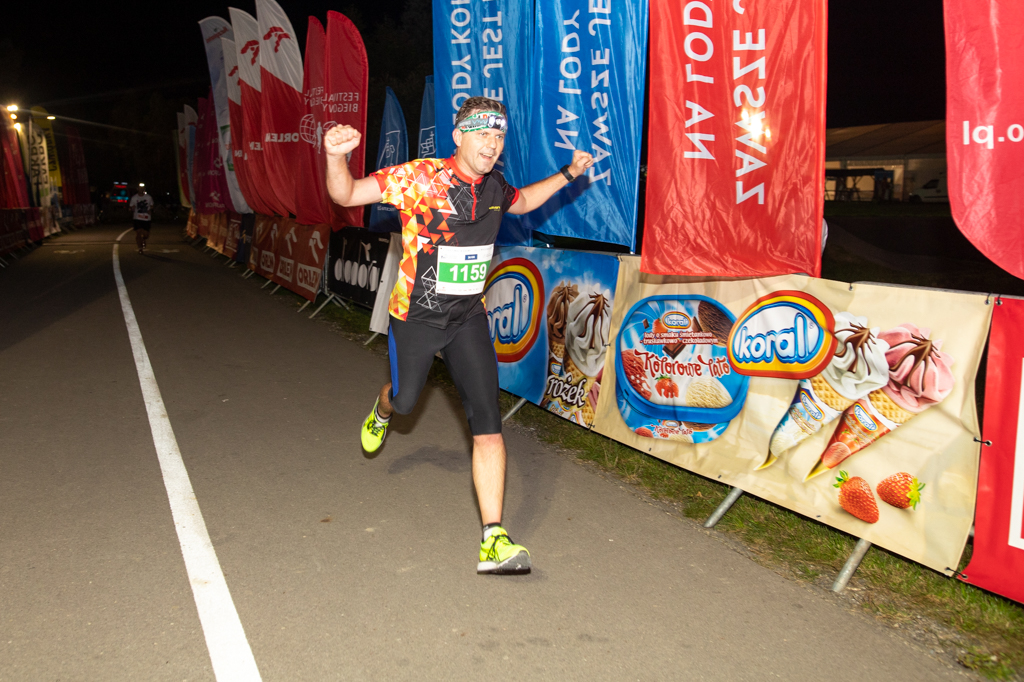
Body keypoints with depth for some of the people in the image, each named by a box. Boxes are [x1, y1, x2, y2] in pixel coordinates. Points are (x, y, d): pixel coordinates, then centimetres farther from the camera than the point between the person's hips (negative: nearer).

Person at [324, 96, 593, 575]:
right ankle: (380, 414, 62)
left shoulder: (494, 186, 1)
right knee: (406, 400, 20)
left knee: (488, 424, -9)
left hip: (468, 319, 3)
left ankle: (493, 541, -6)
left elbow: (521, 202, 25)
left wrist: (567, 174, 17)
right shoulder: (418, 177, -15)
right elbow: (346, 195, -20)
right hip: (415, 316, -3)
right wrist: (336, 156, -40)